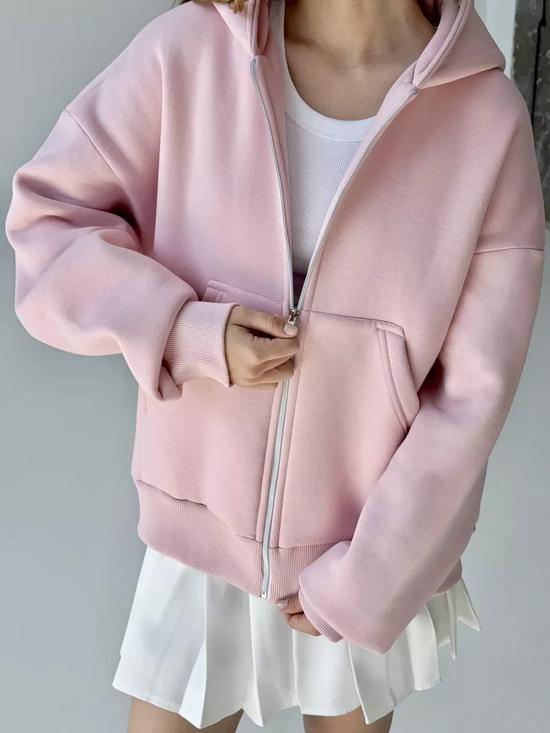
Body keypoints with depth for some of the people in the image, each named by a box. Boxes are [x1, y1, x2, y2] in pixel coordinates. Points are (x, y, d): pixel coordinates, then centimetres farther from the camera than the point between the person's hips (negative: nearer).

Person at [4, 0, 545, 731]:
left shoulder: (489, 116, -15)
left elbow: (474, 391, -12)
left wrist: (364, 578, -9)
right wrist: (188, 331, -20)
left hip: (377, 544, 0)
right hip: (204, 529, 1)